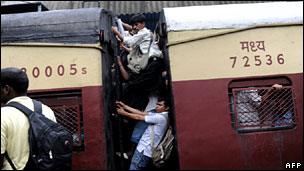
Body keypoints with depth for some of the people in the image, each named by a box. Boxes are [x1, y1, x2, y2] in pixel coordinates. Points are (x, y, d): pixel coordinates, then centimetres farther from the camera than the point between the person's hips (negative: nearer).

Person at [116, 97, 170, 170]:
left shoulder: (161, 117, -17)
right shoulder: (157, 114, 12)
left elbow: (139, 117, -12)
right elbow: (141, 113, 10)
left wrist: (124, 113, -1)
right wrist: (124, 106, 7)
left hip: (144, 151, -9)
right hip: (145, 149, 9)